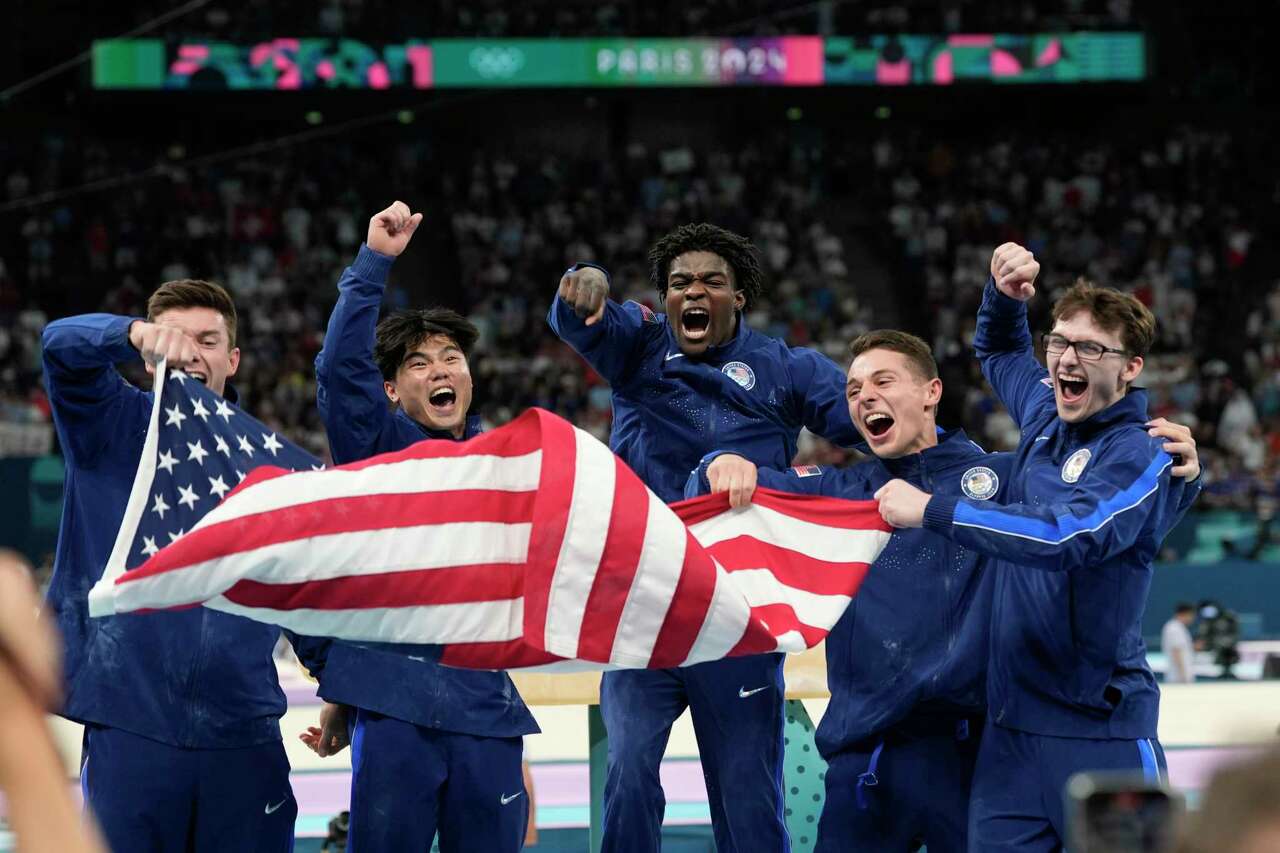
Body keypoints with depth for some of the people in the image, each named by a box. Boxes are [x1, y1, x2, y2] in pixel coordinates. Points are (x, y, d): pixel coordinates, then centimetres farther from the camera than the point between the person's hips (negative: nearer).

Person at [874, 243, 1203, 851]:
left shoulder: (1140, 458, -12)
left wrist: (931, 510, -26)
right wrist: (1005, 297, 11)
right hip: (1011, 721, 7)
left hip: (1099, 730, -6)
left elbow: (1069, 535, -29)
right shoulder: (1045, 412, 11)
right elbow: (998, 352, 33)